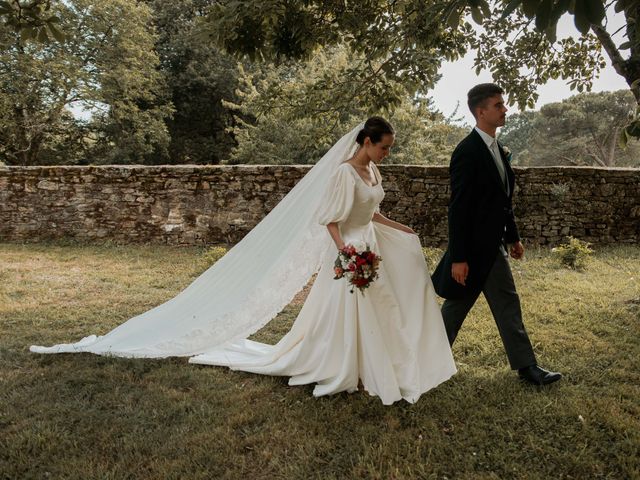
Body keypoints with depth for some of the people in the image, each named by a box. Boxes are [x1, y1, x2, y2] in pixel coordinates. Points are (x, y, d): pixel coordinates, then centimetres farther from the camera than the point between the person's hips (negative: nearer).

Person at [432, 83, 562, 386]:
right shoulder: (467, 152, -18)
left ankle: (526, 366, 23)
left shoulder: (496, 148, 9)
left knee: (508, 305, 13)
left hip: (493, 245, 9)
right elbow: (458, 209, -21)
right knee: (456, 307, 7)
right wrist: (458, 258, -21)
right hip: (474, 249, -8)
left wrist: (513, 237, 18)